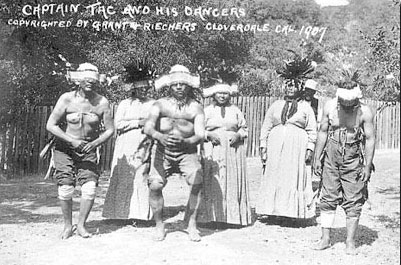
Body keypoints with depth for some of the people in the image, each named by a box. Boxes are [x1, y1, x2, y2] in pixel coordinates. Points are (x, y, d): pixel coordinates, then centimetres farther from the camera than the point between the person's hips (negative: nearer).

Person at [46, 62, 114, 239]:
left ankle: (81, 225, 8)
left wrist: (95, 143, -20)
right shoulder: (67, 99, -12)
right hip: (64, 148, -1)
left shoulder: (102, 102, -9)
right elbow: (51, 125, -12)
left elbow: (110, 130, -2)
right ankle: (68, 226, 13)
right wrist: (72, 140, -22)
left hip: (88, 151, 1)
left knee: (90, 188, -11)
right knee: (66, 188, -7)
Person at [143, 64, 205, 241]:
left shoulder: (196, 107, -3)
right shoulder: (160, 104, -4)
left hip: (187, 152, 0)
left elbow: (200, 135, -14)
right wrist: (160, 136, -40)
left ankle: (192, 224, -4)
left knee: (197, 183, -19)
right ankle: (159, 225, 6)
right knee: (155, 185, -14)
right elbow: (148, 127, -18)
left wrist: (185, 141, -35)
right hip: (162, 151, 0)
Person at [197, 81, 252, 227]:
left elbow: (244, 128, 14)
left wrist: (238, 135, -6)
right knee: (213, 182, -8)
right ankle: (212, 215, -4)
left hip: (233, 150, 2)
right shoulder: (207, 110, 9)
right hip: (213, 151, -1)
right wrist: (209, 134, -11)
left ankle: (233, 216, 4)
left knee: (233, 182, -1)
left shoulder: (235, 110, 13)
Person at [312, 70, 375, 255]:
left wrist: (368, 165, -11)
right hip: (331, 160, 2)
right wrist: (317, 158, 4)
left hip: (354, 162, -2)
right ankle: (325, 238, 15)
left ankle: (350, 242, 12)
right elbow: (322, 132, 4)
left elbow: (370, 139, -7)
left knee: (353, 202, 1)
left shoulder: (365, 112, -11)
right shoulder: (330, 106, -4)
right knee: (327, 200, 5)